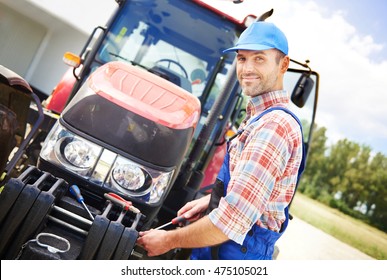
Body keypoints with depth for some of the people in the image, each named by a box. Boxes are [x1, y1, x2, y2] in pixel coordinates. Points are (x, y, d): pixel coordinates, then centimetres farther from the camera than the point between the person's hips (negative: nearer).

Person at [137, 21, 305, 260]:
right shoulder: (264, 117, 8)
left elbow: (232, 221, -29)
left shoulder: (273, 126, -24)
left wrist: (169, 240, -16)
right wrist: (211, 200, 7)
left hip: (232, 252, -9)